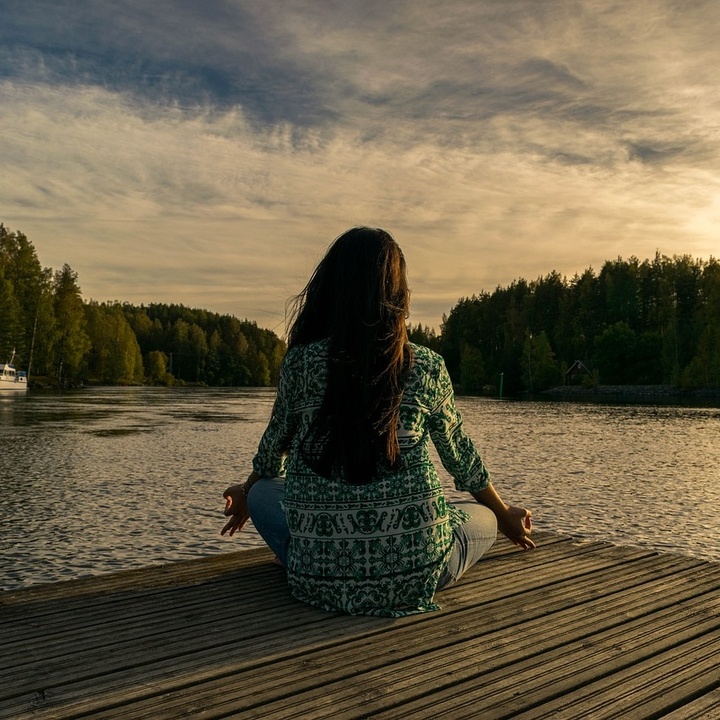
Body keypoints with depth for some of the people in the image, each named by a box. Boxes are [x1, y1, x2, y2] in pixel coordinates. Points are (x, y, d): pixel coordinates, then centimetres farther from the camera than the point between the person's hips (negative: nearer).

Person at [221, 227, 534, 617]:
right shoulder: (427, 367, -3)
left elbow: (274, 448, 12)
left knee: (262, 492, 28)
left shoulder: (300, 363, -4)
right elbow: (460, 456, 11)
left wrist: (245, 495, 36)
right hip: (414, 574, 0)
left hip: (320, 577, 1)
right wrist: (504, 515, 32)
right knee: (483, 517, 29)